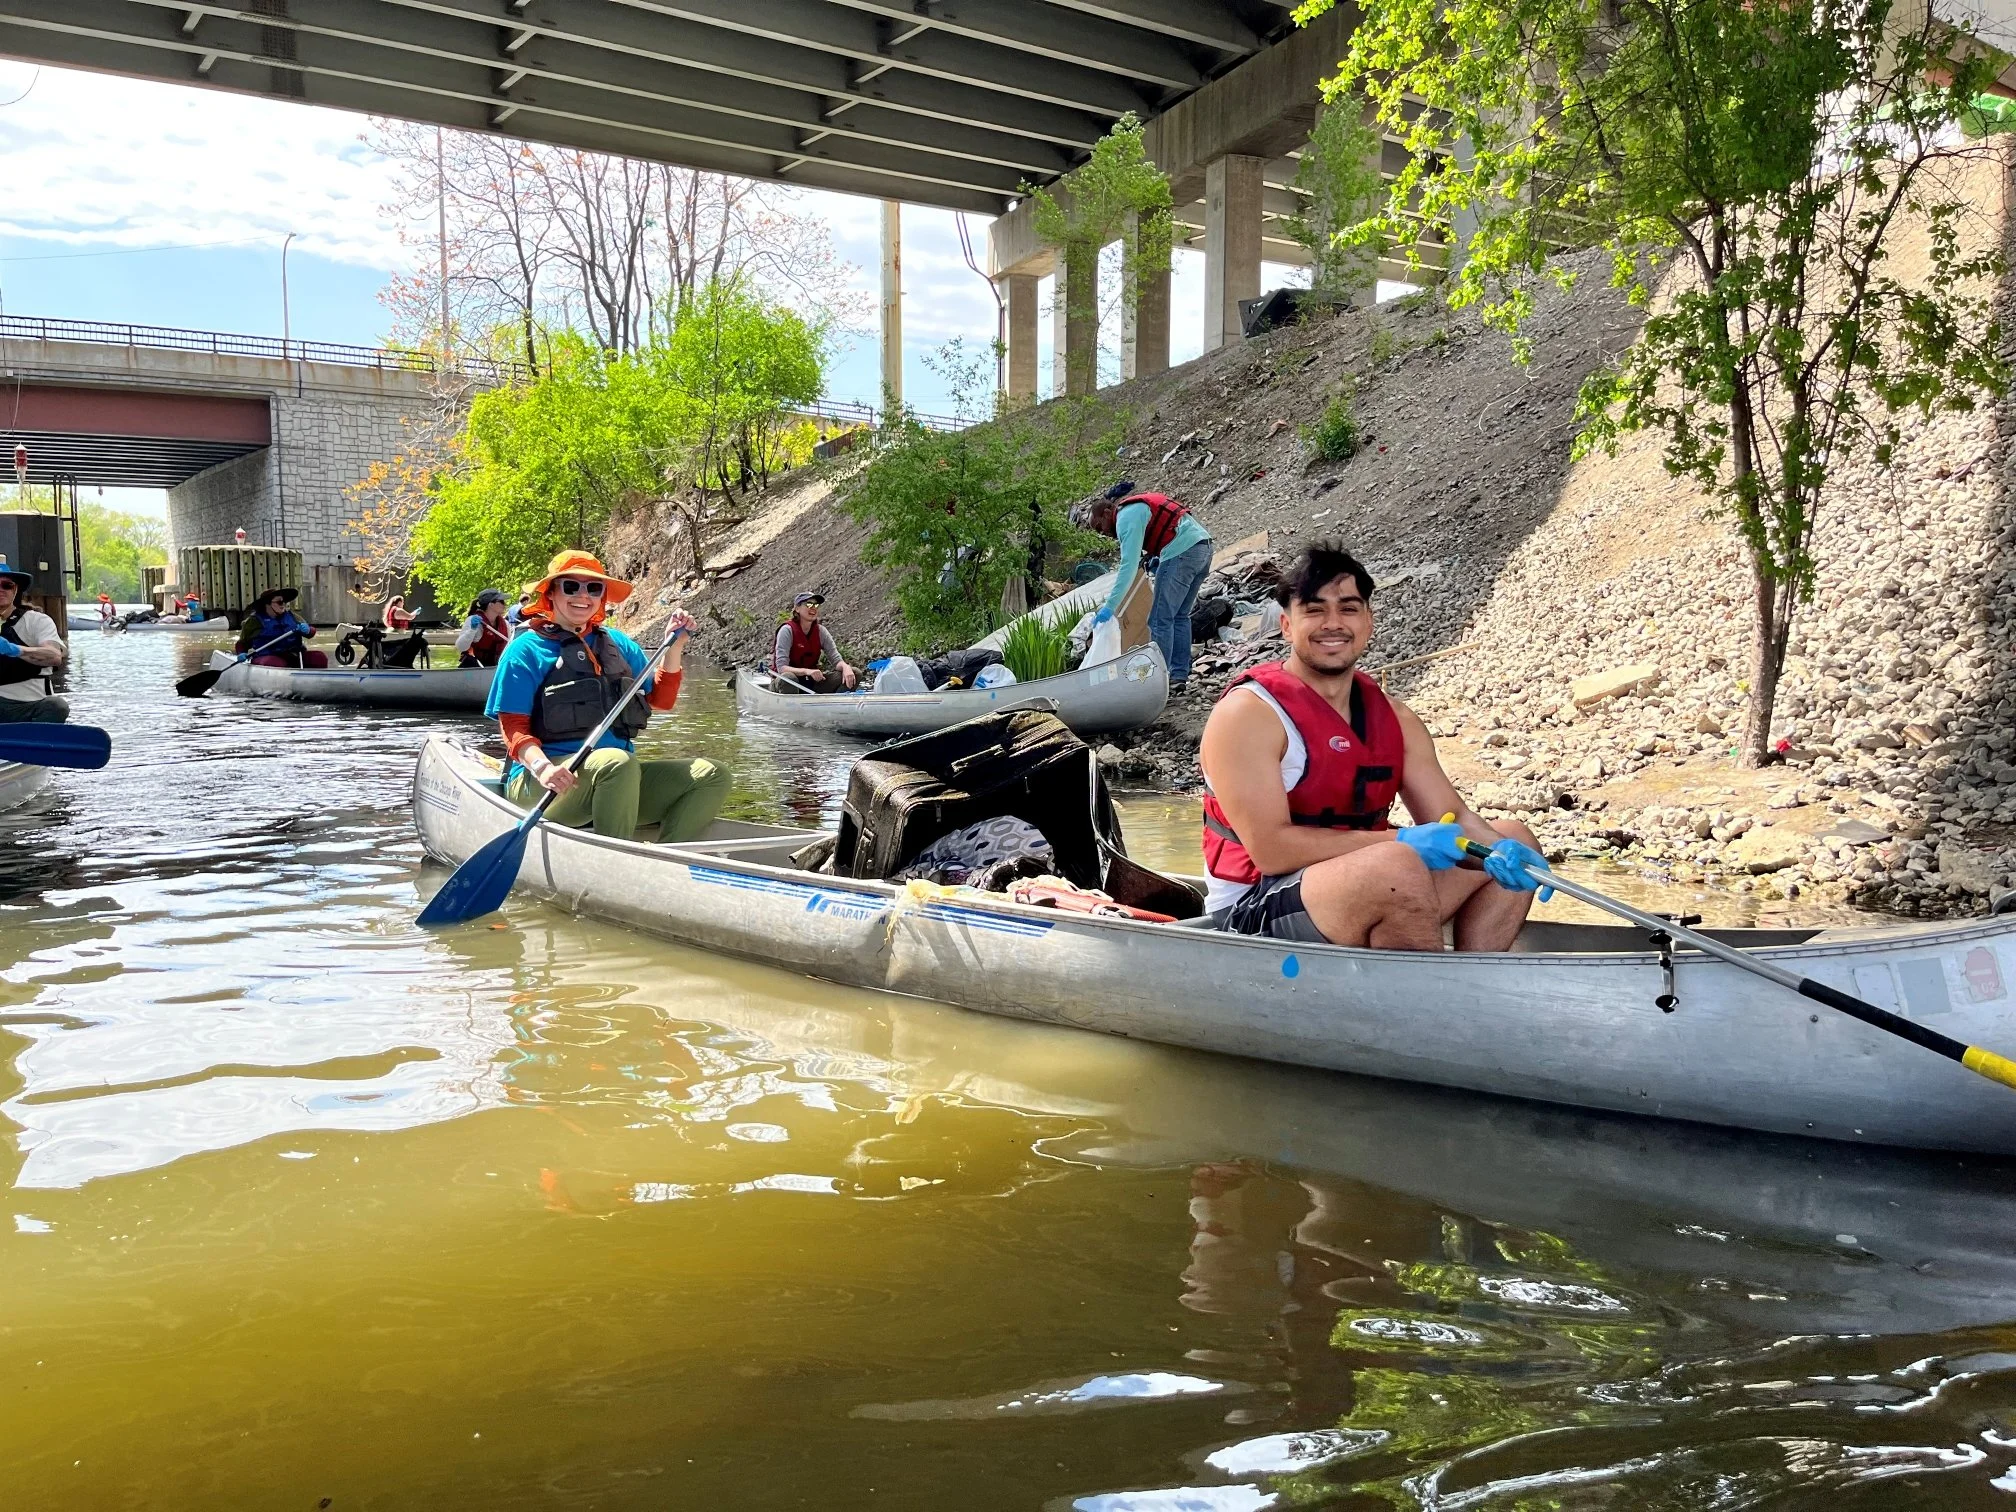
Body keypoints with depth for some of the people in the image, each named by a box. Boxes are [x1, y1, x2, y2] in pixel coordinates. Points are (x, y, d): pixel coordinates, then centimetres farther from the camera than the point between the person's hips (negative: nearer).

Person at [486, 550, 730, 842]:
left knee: (712, 776, -13)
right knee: (617, 762, -38)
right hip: (538, 786, -6)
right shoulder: (527, 649, 3)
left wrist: (674, 647, 7)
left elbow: (661, 700, 21)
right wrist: (542, 767, -24)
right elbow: (514, 728, -5)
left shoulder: (617, 643, 18)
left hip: (618, 783, 6)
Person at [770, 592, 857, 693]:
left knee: (855, 674, -11)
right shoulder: (788, 630, -13)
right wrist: (807, 671, -39)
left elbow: (836, 659, -3)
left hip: (812, 682, 5)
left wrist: (845, 667, -28)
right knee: (788, 677, -42)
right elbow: (781, 668, -22)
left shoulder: (820, 631, 2)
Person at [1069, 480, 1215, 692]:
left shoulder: (1126, 517, -7)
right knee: (1179, 616, 15)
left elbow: (1129, 566, -15)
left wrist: (1110, 606, -15)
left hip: (1181, 553, -10)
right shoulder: (1139, 505, 24)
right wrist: (1153, 561, 11)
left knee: (1161, 619, -5)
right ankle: (1179, 676, 15)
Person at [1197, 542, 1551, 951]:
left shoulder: (1394, 718, 10)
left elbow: (1453, 818, 6)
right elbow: (1269, 849, -22)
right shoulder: (1248, 714, -14)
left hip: (1370, 896, 8)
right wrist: (1401, 840, -24)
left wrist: (1498, 850, -18)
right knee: (1399, 866, -34)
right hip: (1256, 915, -8)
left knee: (1514, 840, 6)